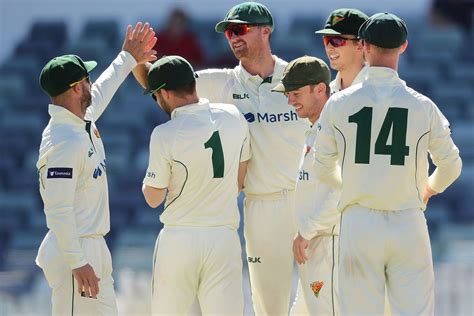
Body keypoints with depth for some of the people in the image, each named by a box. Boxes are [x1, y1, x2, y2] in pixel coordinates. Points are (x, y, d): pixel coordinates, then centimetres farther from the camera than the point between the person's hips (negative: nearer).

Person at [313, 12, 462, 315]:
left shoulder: (340, 103, -2)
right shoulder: (423, 106, -2)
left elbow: (323, 168, 8)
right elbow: (451, 166, 9)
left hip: (359, 223, 0)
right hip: (408, 223, 0)